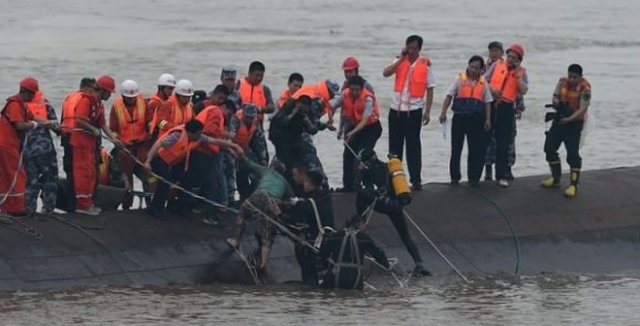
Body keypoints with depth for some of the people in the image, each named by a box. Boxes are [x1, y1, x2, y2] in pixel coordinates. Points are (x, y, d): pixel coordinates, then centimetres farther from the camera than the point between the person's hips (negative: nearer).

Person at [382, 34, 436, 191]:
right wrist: (401, 59, -12)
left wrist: (427, 111, -4)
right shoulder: (400, 62, 5)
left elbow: (430, 89, 0)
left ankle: (416, 180, 3)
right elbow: (386, 73, -12)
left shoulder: (425, 65, -3)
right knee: (394, 146, 8)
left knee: (413, 146, -1)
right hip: (396, 109, 3)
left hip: (414, 110, -3)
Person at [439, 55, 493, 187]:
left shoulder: (483, 83, 8)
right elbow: (449, 96, 0)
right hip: (460, 117, -1)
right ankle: (454, 176, 11)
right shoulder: (460, 79, 3)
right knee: (456, 148, 2)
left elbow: (487, 102, 11)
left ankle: (473, 178, 8)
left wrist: (488, 119, 3)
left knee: (476, 150, 0)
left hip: (476, 119, 1)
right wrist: (443, 112, -10)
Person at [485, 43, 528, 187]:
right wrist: (491, 90, -13)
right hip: (491, 104, 1)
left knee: (503, 143, 1)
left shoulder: (521, 72, 3)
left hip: (507, 108, -1)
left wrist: (518, 74, -13)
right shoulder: (497, 65, 6)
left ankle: (501, 175, 4)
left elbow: (523, 91, -11)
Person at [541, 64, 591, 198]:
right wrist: (556, 102, -15)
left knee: (572, 153, -9)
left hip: (574, 122, -7)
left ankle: (574, 185, -1)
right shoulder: (562, 82, -1)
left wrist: (569, 119, -31)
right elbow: (556, 96, 10)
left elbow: (583, 109, -21)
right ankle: (555, 178, 27)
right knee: (549, 147, 11)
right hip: (560, 119, 7)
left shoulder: (584, 88, -19)